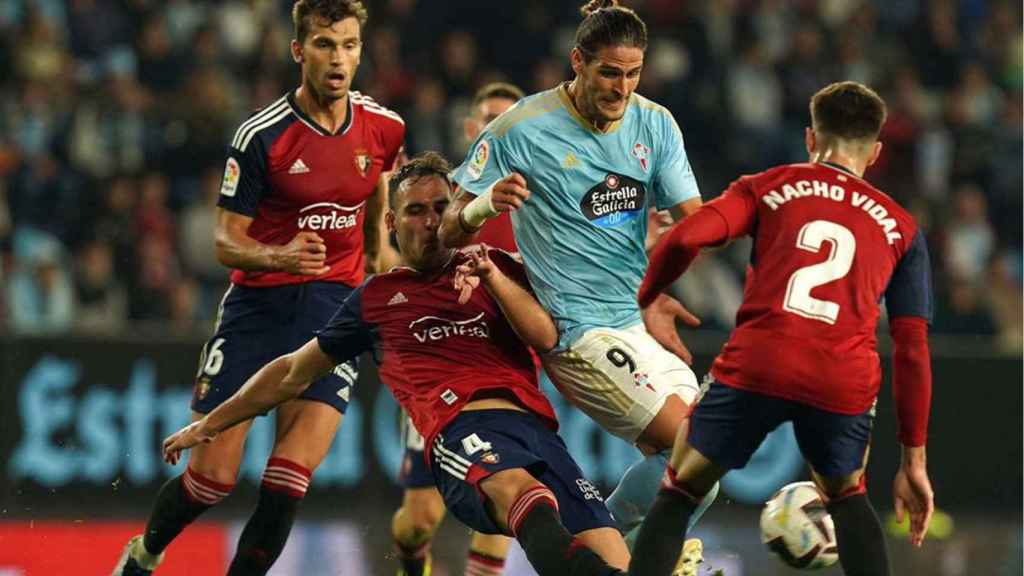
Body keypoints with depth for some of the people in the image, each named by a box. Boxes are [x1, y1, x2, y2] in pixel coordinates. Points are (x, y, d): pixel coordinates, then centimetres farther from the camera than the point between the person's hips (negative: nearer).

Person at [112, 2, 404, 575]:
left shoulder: (384, 127, -1)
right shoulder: (261, 136, -13)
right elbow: (227, 242, -10)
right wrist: (278, 257, -29)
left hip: (335, 303, 2)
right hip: (256, 304, -2)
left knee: (290, 479, -14)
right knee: (214, 474, -2)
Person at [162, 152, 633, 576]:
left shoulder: (497, 267, 28)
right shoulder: (376, 297, 29)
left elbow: (547, 337, 13)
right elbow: (293, 373, 39)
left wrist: (491, 276, -1)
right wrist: (209, 425, 43)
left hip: (536, 424, 3)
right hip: (461, 430, -3)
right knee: (519, 489, -44)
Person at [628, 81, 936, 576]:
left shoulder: (767, 187, 18)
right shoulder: (901, 229, 22)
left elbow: (685, 238, 1)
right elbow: (913, 351, 17)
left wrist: (639, 304, 18)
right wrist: (914, 461, 19)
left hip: (756, 367, -2)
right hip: (845, 385, 2)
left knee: (679, 494, 16)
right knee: (845, 496, 30)